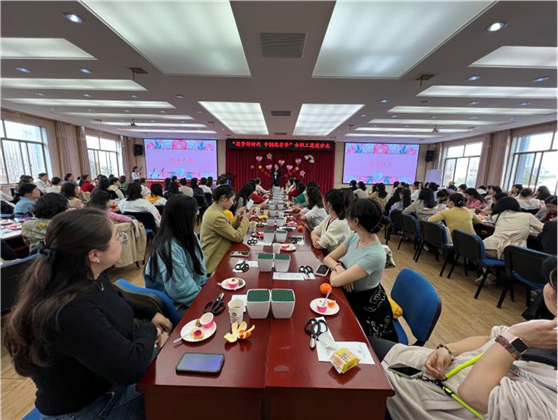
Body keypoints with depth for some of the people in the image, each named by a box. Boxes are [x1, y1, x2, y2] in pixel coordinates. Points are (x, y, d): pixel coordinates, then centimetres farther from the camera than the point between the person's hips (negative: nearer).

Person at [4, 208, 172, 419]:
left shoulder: (90, 279, -10)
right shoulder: (69, 313, -38)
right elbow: (131, 366, -35)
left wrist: (151, 314, 4)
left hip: (108, 379, 7)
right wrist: (148, 330, -17)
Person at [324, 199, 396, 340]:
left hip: (367, 309, -6)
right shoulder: (354, 238, -7)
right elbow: (328, 258, 2)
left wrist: (335, 269, -9)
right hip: (350, 297, 6)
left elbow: (335, 281, -29)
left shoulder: (375, 255, -30)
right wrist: (339, 267, -18)